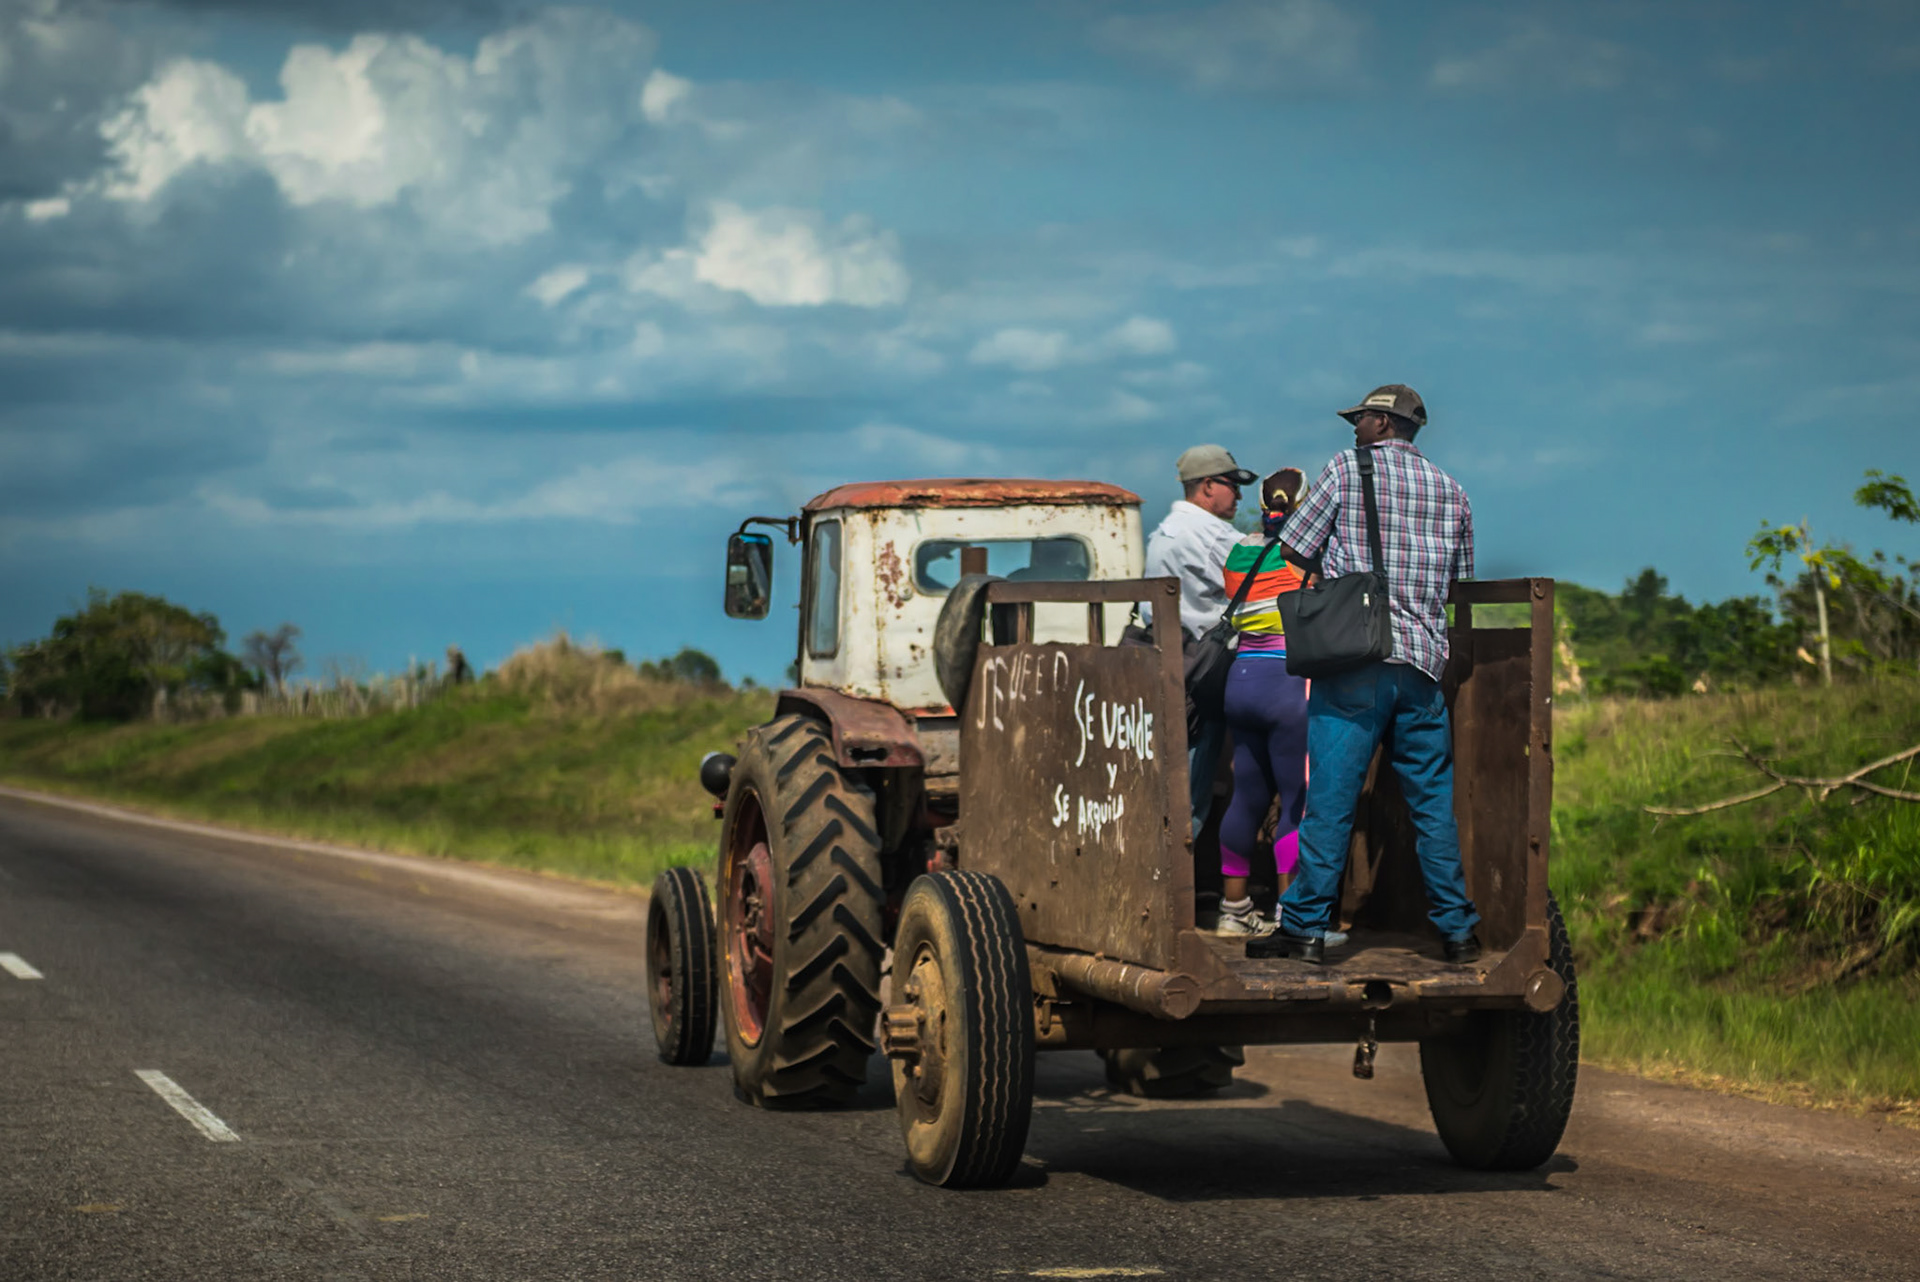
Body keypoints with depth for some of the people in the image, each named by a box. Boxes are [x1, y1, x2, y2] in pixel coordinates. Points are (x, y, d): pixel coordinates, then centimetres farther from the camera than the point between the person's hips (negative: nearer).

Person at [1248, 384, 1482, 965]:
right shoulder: (1451, 491, 14)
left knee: (1330, 798, -3)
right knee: (1433, 802, 9)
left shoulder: (1347, 469, 1)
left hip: (1353, 659, -4)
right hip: (1423, 662, 4)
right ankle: (1457, 929, 10)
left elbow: (1294, 548, 4)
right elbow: (1460, 584, 21)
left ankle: (1305, 927, -2)